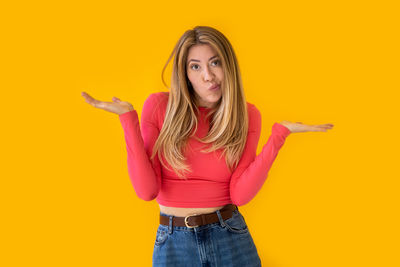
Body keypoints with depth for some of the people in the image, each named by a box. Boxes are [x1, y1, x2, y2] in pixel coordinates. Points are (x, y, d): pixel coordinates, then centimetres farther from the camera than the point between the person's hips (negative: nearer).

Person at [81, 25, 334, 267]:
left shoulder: (247, 115, -2)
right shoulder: (159, 106, -7)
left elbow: (240, 194, -12)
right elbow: (147, 190, -12)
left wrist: (279, 134, -16)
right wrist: (128, 119, -17)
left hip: (231, 239, 1)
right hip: (173, 242, -1)